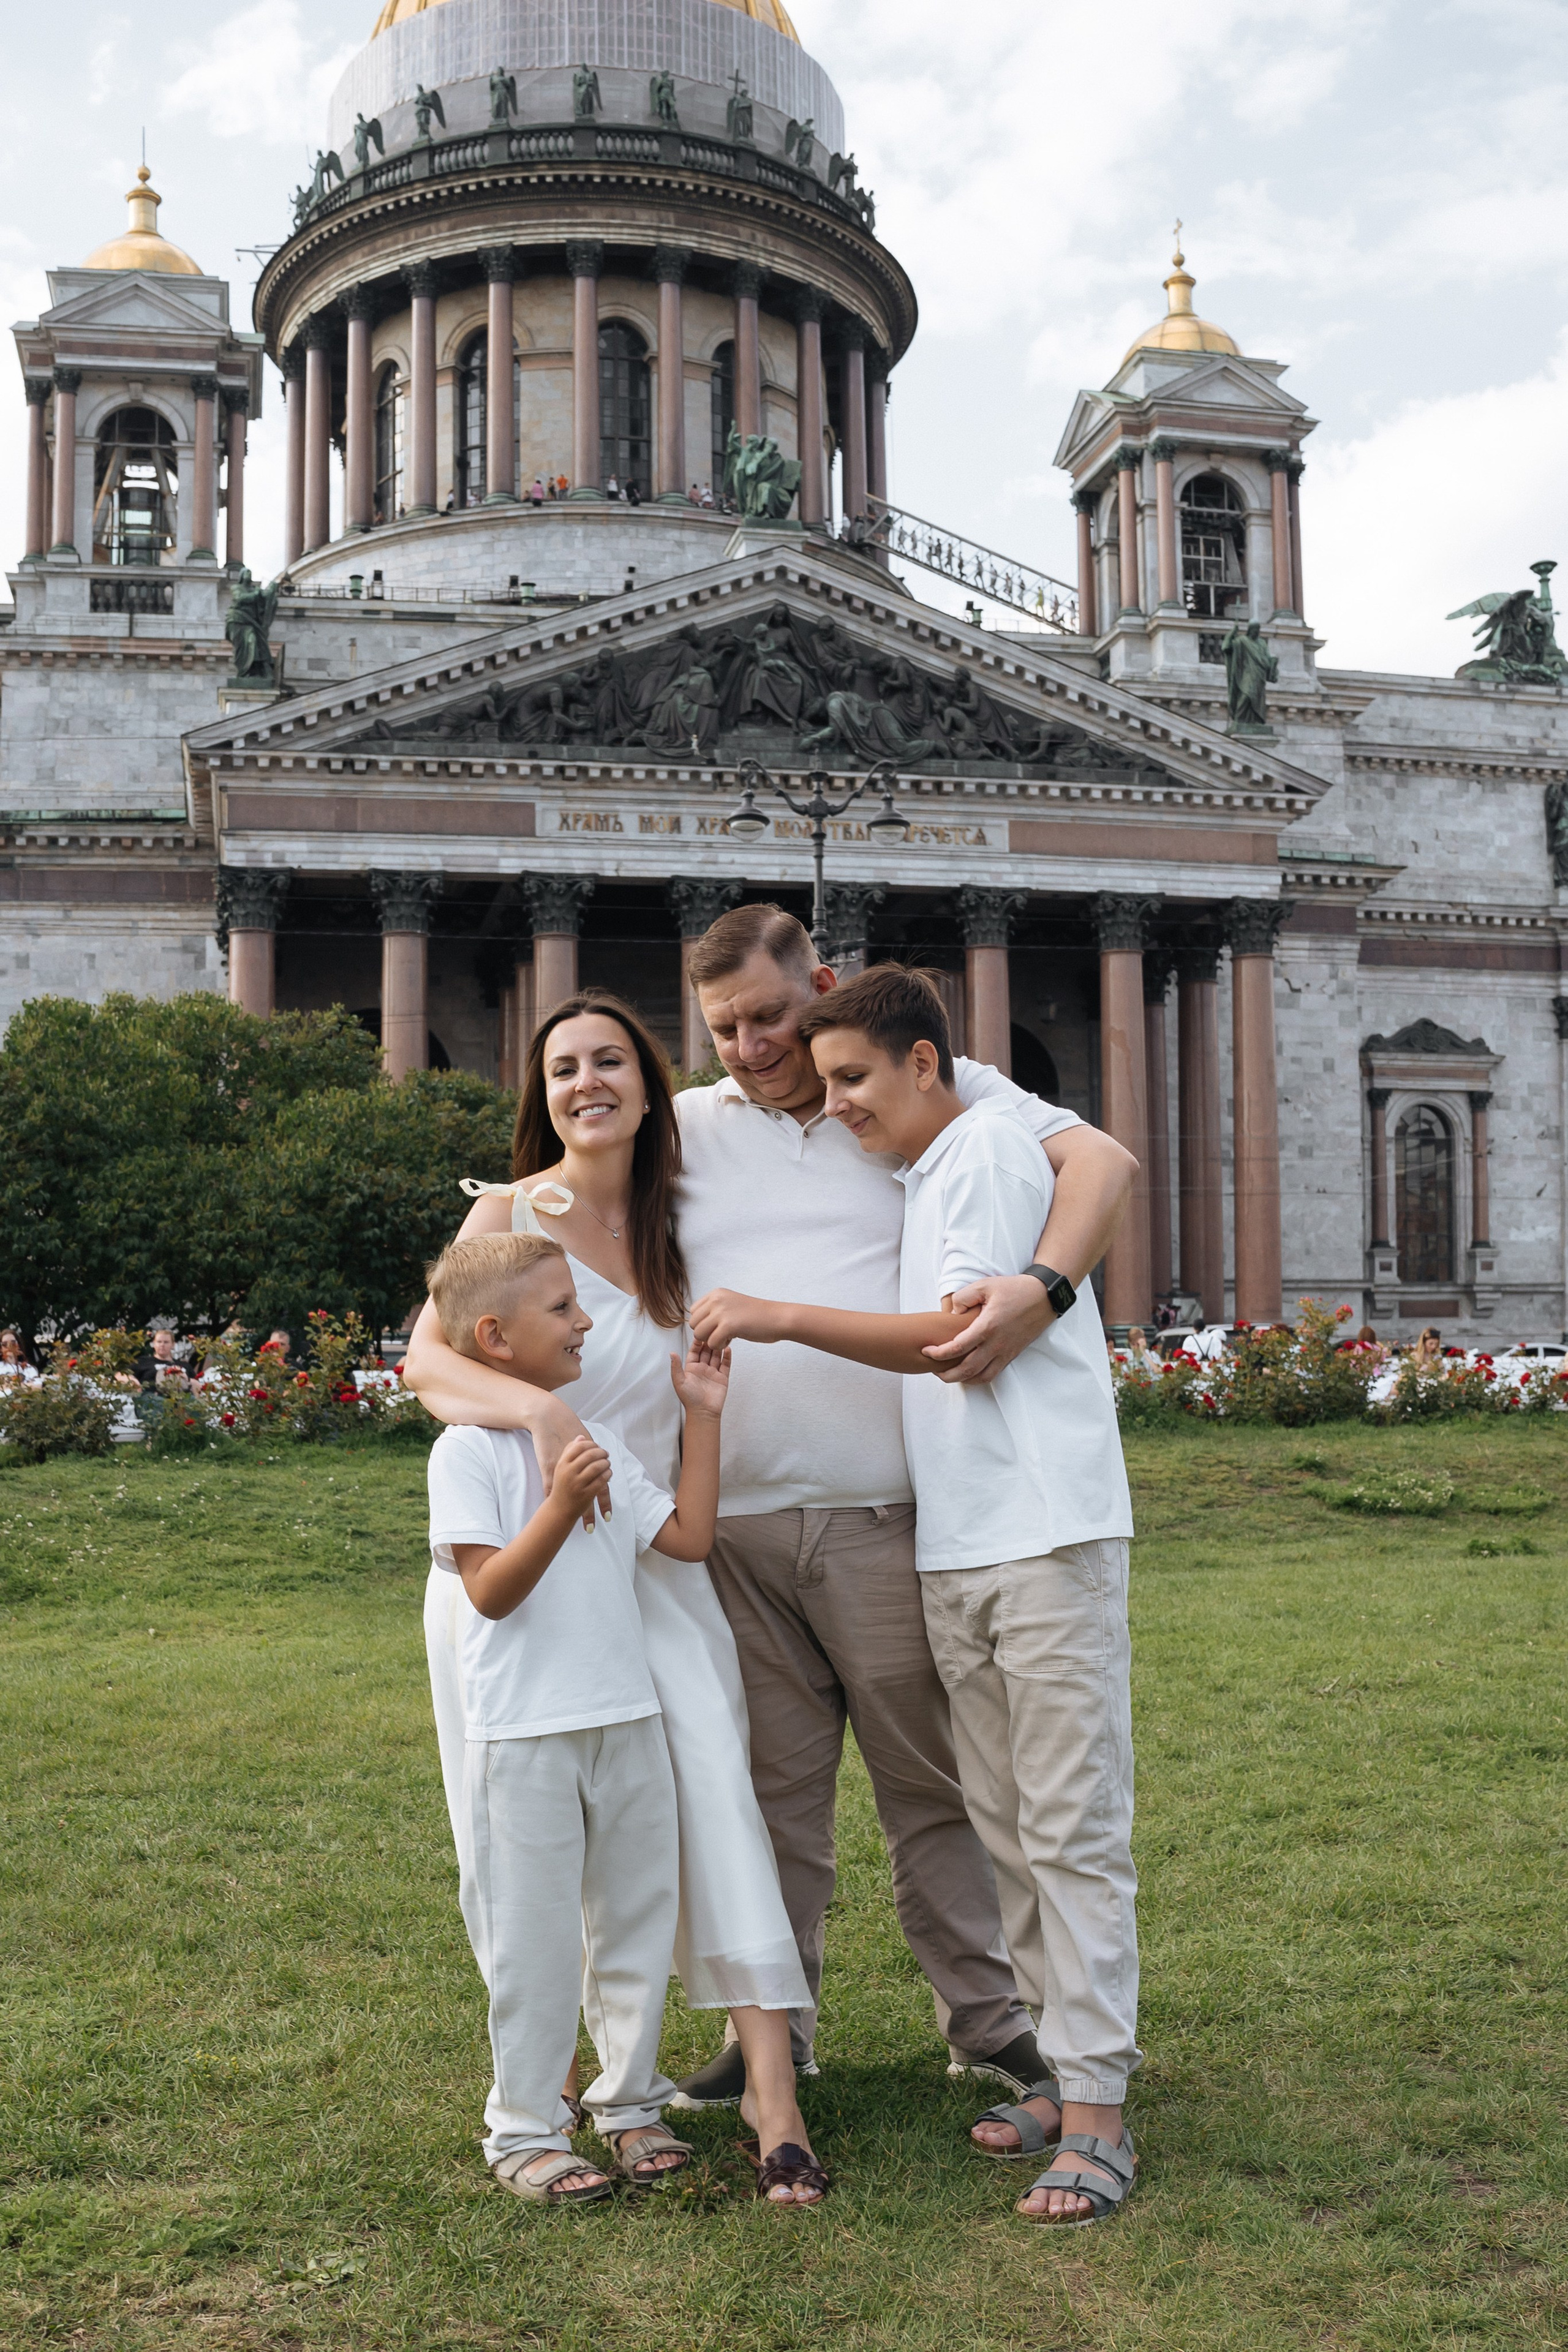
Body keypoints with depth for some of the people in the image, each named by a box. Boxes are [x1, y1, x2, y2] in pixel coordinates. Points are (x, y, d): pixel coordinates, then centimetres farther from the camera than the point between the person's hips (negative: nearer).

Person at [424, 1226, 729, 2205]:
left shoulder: (597, 1439, 12)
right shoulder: (468, 1450, -9)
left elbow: (690, 1536, 9)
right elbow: (492, 1591, -16)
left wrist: (704, 1416, 8)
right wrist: (560, 1507, -28)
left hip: (627, 1719, 6)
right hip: (524, 1733, -6)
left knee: (636, 1919, 14)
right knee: (535, 1939, 3)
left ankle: (631, 2100, 29)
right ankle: (526, 2129, 18)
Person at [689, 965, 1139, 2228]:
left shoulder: (991, 1142, -7)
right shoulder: (917, 1178, 19)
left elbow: (956, 1335, -15)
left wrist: (781, 1318, -16)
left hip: (1049, 1533, -9)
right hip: (956, 1550, 9)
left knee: (1075, 1827, -4)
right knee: (1007, 1828, 11)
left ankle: (1097, 2109, 1)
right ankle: (1063, 2062, 21)